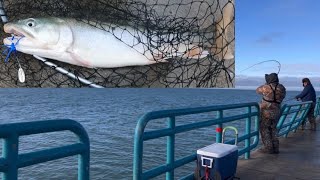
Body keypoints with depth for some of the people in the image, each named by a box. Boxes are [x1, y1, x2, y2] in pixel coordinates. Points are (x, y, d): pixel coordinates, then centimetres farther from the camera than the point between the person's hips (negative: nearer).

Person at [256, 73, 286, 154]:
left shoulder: (266, 87, -14)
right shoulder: (282, 88, 1)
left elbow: (258, 90, 6)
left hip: (266, 112, -6)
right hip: (276, 112, 6)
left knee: (264, 129, 4)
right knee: (273, 129, 17)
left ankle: (268, 148, 2)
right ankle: (275, 148, 16)